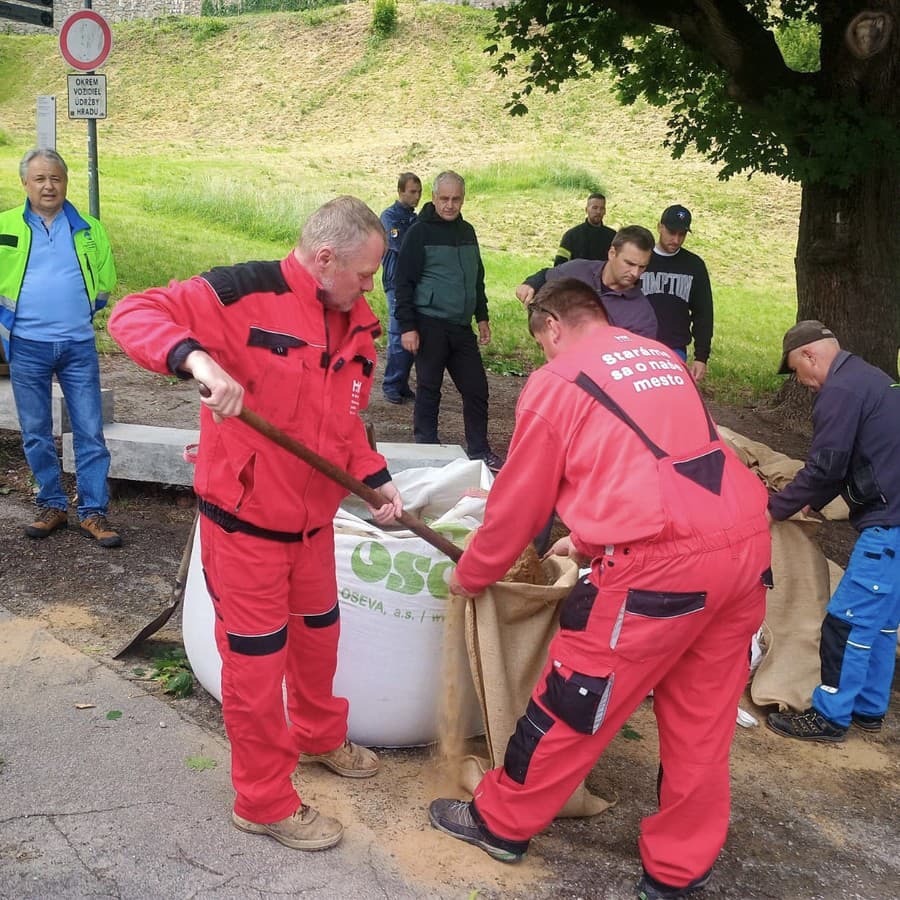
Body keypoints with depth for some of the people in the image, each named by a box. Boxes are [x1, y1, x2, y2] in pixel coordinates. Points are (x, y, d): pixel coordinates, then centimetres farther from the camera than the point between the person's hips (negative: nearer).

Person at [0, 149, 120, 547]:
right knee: (36, 434, 7)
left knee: (90, 432, 0)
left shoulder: (89, 230, 6)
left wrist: (80, 310, 9)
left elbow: (105, 280, 15)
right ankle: (52, 506, 21)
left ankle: (93, 513, 7)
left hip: (78, 345, 0)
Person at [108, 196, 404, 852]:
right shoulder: (248, 293, -20)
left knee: (318, 631, 25)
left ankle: (319, 736, 53)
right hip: (245, 519, -7)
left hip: (312, 517, 8)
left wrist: (376, 478, 1)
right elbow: (134, 315, -24)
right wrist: (198, 359, -40)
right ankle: (264, 803, 26)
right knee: (257, 661, 6)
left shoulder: (357, 325, 4)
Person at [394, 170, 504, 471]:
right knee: (429, 390, 4)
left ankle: (479, 451, 17)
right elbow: (403, 283, -9)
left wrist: (482, 317, 18)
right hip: (430, 326, -6)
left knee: (476, 389, 6)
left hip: (462, 327, 6)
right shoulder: (419, 233, -6)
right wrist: (407, 327, -14)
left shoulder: (467, 231, 13)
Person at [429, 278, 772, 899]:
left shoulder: (556, 381, 2)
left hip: (662, 563, -7)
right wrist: (592, 540, 42)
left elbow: (518, 502, 8)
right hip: (747, 544, 7)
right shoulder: (664, 358, 21)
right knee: (701, 720, 17)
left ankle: (501, 822, 30)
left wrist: (471, 575, 24)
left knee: (573, 704, 10)